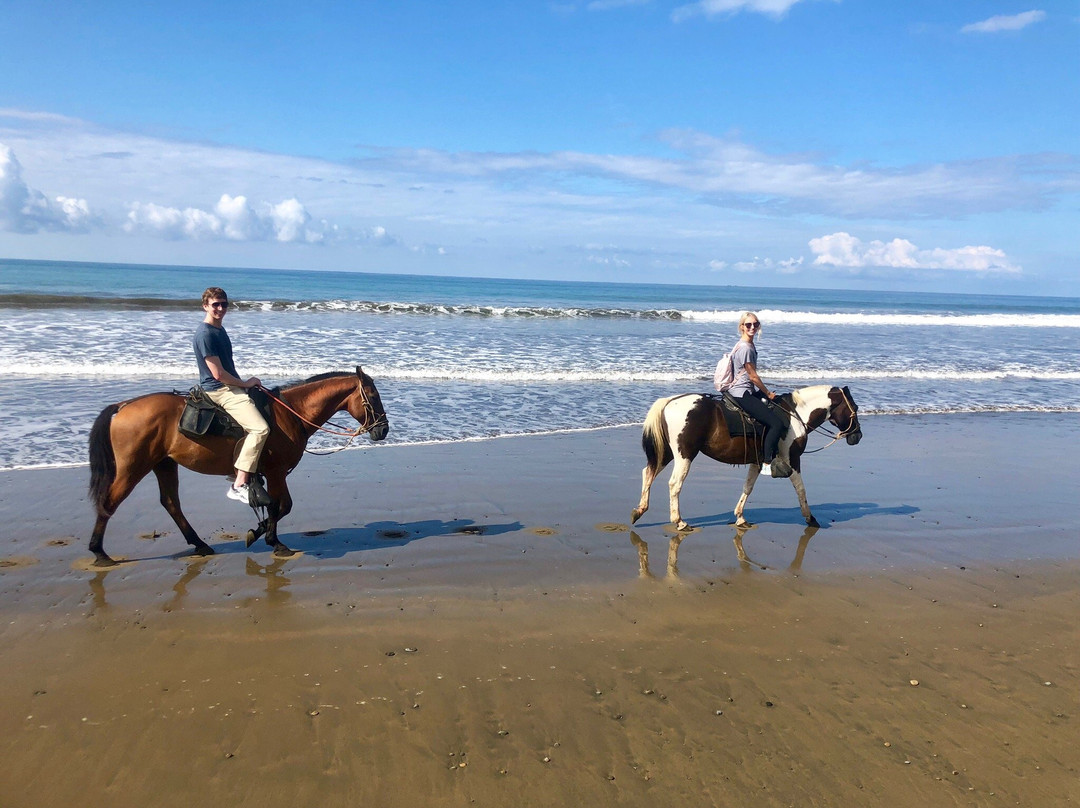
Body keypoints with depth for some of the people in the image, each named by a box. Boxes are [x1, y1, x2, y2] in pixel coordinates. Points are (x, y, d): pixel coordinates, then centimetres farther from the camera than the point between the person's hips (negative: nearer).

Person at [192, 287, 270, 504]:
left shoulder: (219, 329, 15)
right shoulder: (205, 334, -16)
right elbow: (218, 374, -20)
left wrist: (244, 383, 15)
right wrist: (245, 383, -9)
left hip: (231, 387, 11)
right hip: (220, 391, -11)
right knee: (260, 428, -25)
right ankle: (239, 485, -24)